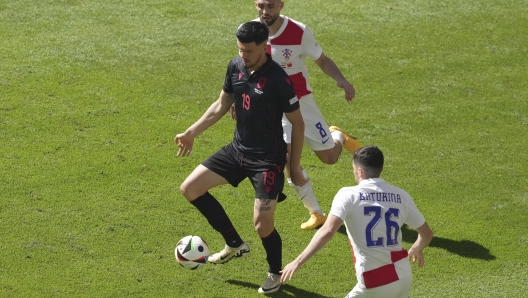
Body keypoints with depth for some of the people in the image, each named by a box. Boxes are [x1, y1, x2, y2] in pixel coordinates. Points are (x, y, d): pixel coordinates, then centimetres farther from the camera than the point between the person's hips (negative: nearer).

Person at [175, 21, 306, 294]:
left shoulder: (278, 79, -22)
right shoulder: (236, 67, -3)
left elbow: (297, 124, -13)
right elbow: (221, 105, 13)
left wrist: (295, 167, -9)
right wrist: (192, 132, 10)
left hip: (268, 159, -7)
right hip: (238, 149, 7)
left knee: (262, 224, -11)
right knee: (190, 189, 4)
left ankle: (275, 273, 22)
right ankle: (235, 244, 18)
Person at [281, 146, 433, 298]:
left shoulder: (348, 195, -6)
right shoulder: (401, 196, 7)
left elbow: (327, 231, -20)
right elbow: (426, 233, 17)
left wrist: (298, 262, -16)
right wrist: (416, 250, 39)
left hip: (375, 283, -5)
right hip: (404, 277, 5)